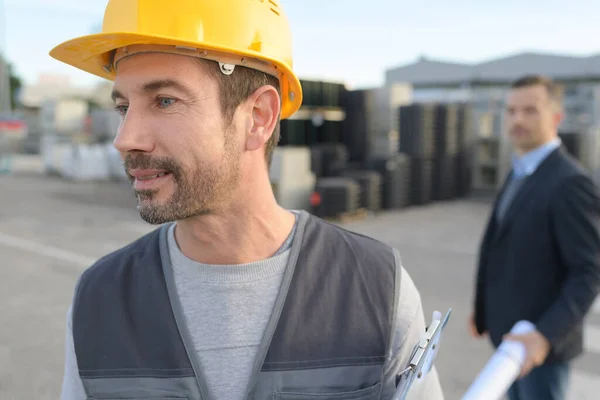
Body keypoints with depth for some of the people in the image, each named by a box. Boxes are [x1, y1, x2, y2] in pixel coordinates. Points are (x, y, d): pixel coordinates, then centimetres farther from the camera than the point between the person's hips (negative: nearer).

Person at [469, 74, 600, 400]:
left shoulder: (570, 182, -20)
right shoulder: (521, 172, 8)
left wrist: (545, 335, -32)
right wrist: (485, 311, 15)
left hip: (542, 340, -8)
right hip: (513, 332, 8)